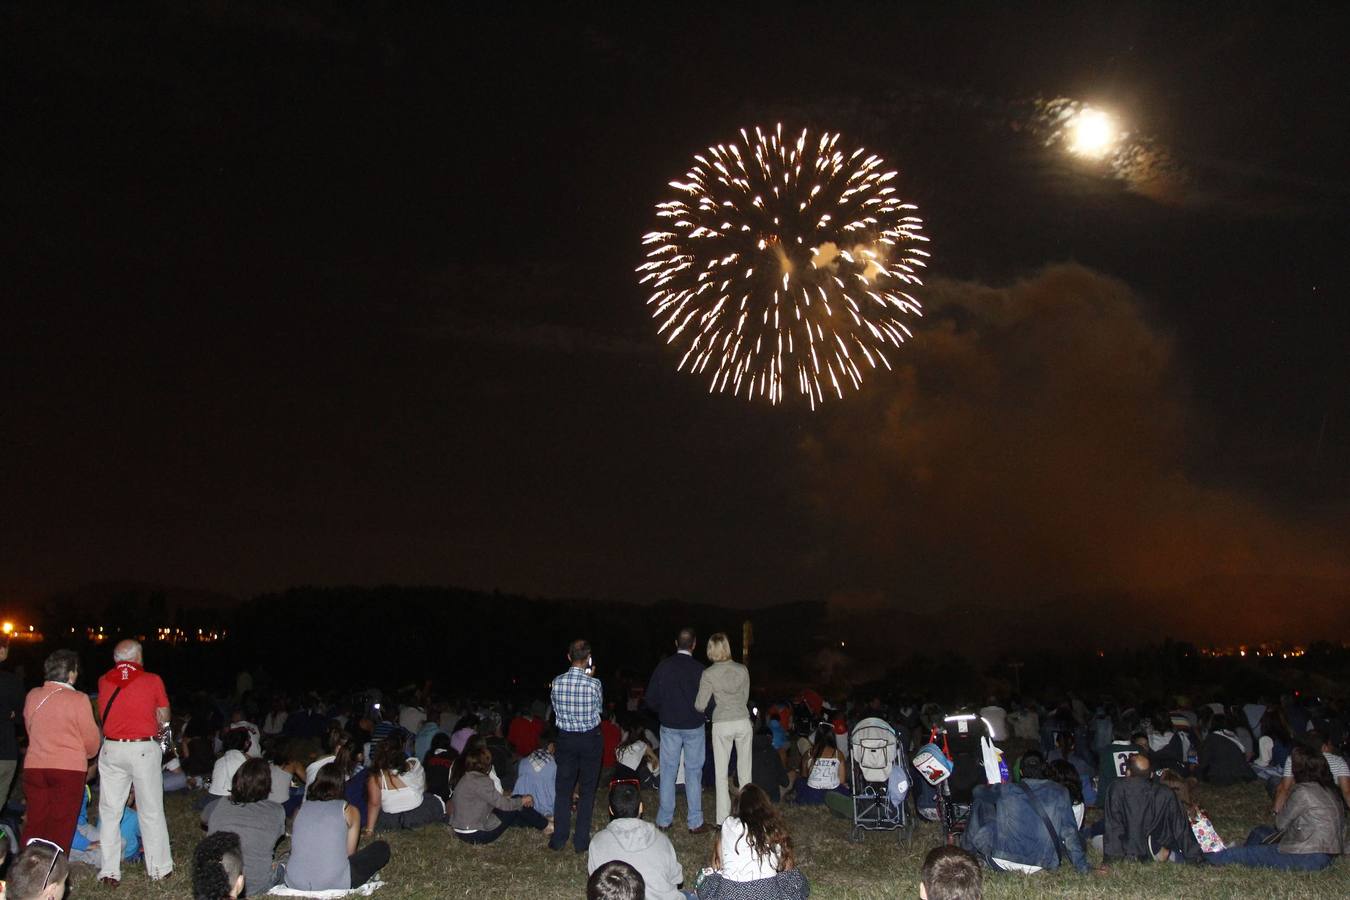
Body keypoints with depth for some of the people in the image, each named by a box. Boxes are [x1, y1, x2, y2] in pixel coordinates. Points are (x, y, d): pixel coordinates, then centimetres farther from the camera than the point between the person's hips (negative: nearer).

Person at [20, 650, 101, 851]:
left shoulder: (32, 696, 1)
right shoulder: (78, 699, -12)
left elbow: (29, 729, 11)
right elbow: (91, 738, -5)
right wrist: (88, 754, 16)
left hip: (34, 766, 4)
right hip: (69, 768, -4)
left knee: (35, 823, 13)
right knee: (61, 827, 4)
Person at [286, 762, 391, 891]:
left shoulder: (300, 809, 13)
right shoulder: (349, 810, 5)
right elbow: (349, 853, 9)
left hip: (295, 883, 4)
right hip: (334, 883, -4)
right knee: (382, 848, 16)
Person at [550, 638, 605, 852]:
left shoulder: (557, 682, -11)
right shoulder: (594, 684, -18)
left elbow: (556, 709, 4)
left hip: (566, 738, 2)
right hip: (590, 739, -2)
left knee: (563, 788, 14)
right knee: (587, 790, 10)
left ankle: (559, 838, 19)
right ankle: (581, 840, 14)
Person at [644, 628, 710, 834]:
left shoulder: (663, 666, -8)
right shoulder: (699, 669, -13)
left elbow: (651, 699, -4)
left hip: (669, 726, 2)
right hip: (694, 727, -2)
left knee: (668, 772, 10)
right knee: (693, 773, 6)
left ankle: (664, 820, 15)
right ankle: (695, 822, 9)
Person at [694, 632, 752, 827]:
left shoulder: (709, 674, -10)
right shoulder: (742, 670, -3)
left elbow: (700, 705, -5)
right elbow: (745, 699, 8)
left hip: (722, 725, -2)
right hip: (743, 721, 2)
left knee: (721, 773, 8)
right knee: (744, 770, 13)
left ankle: (722, 819, 10)